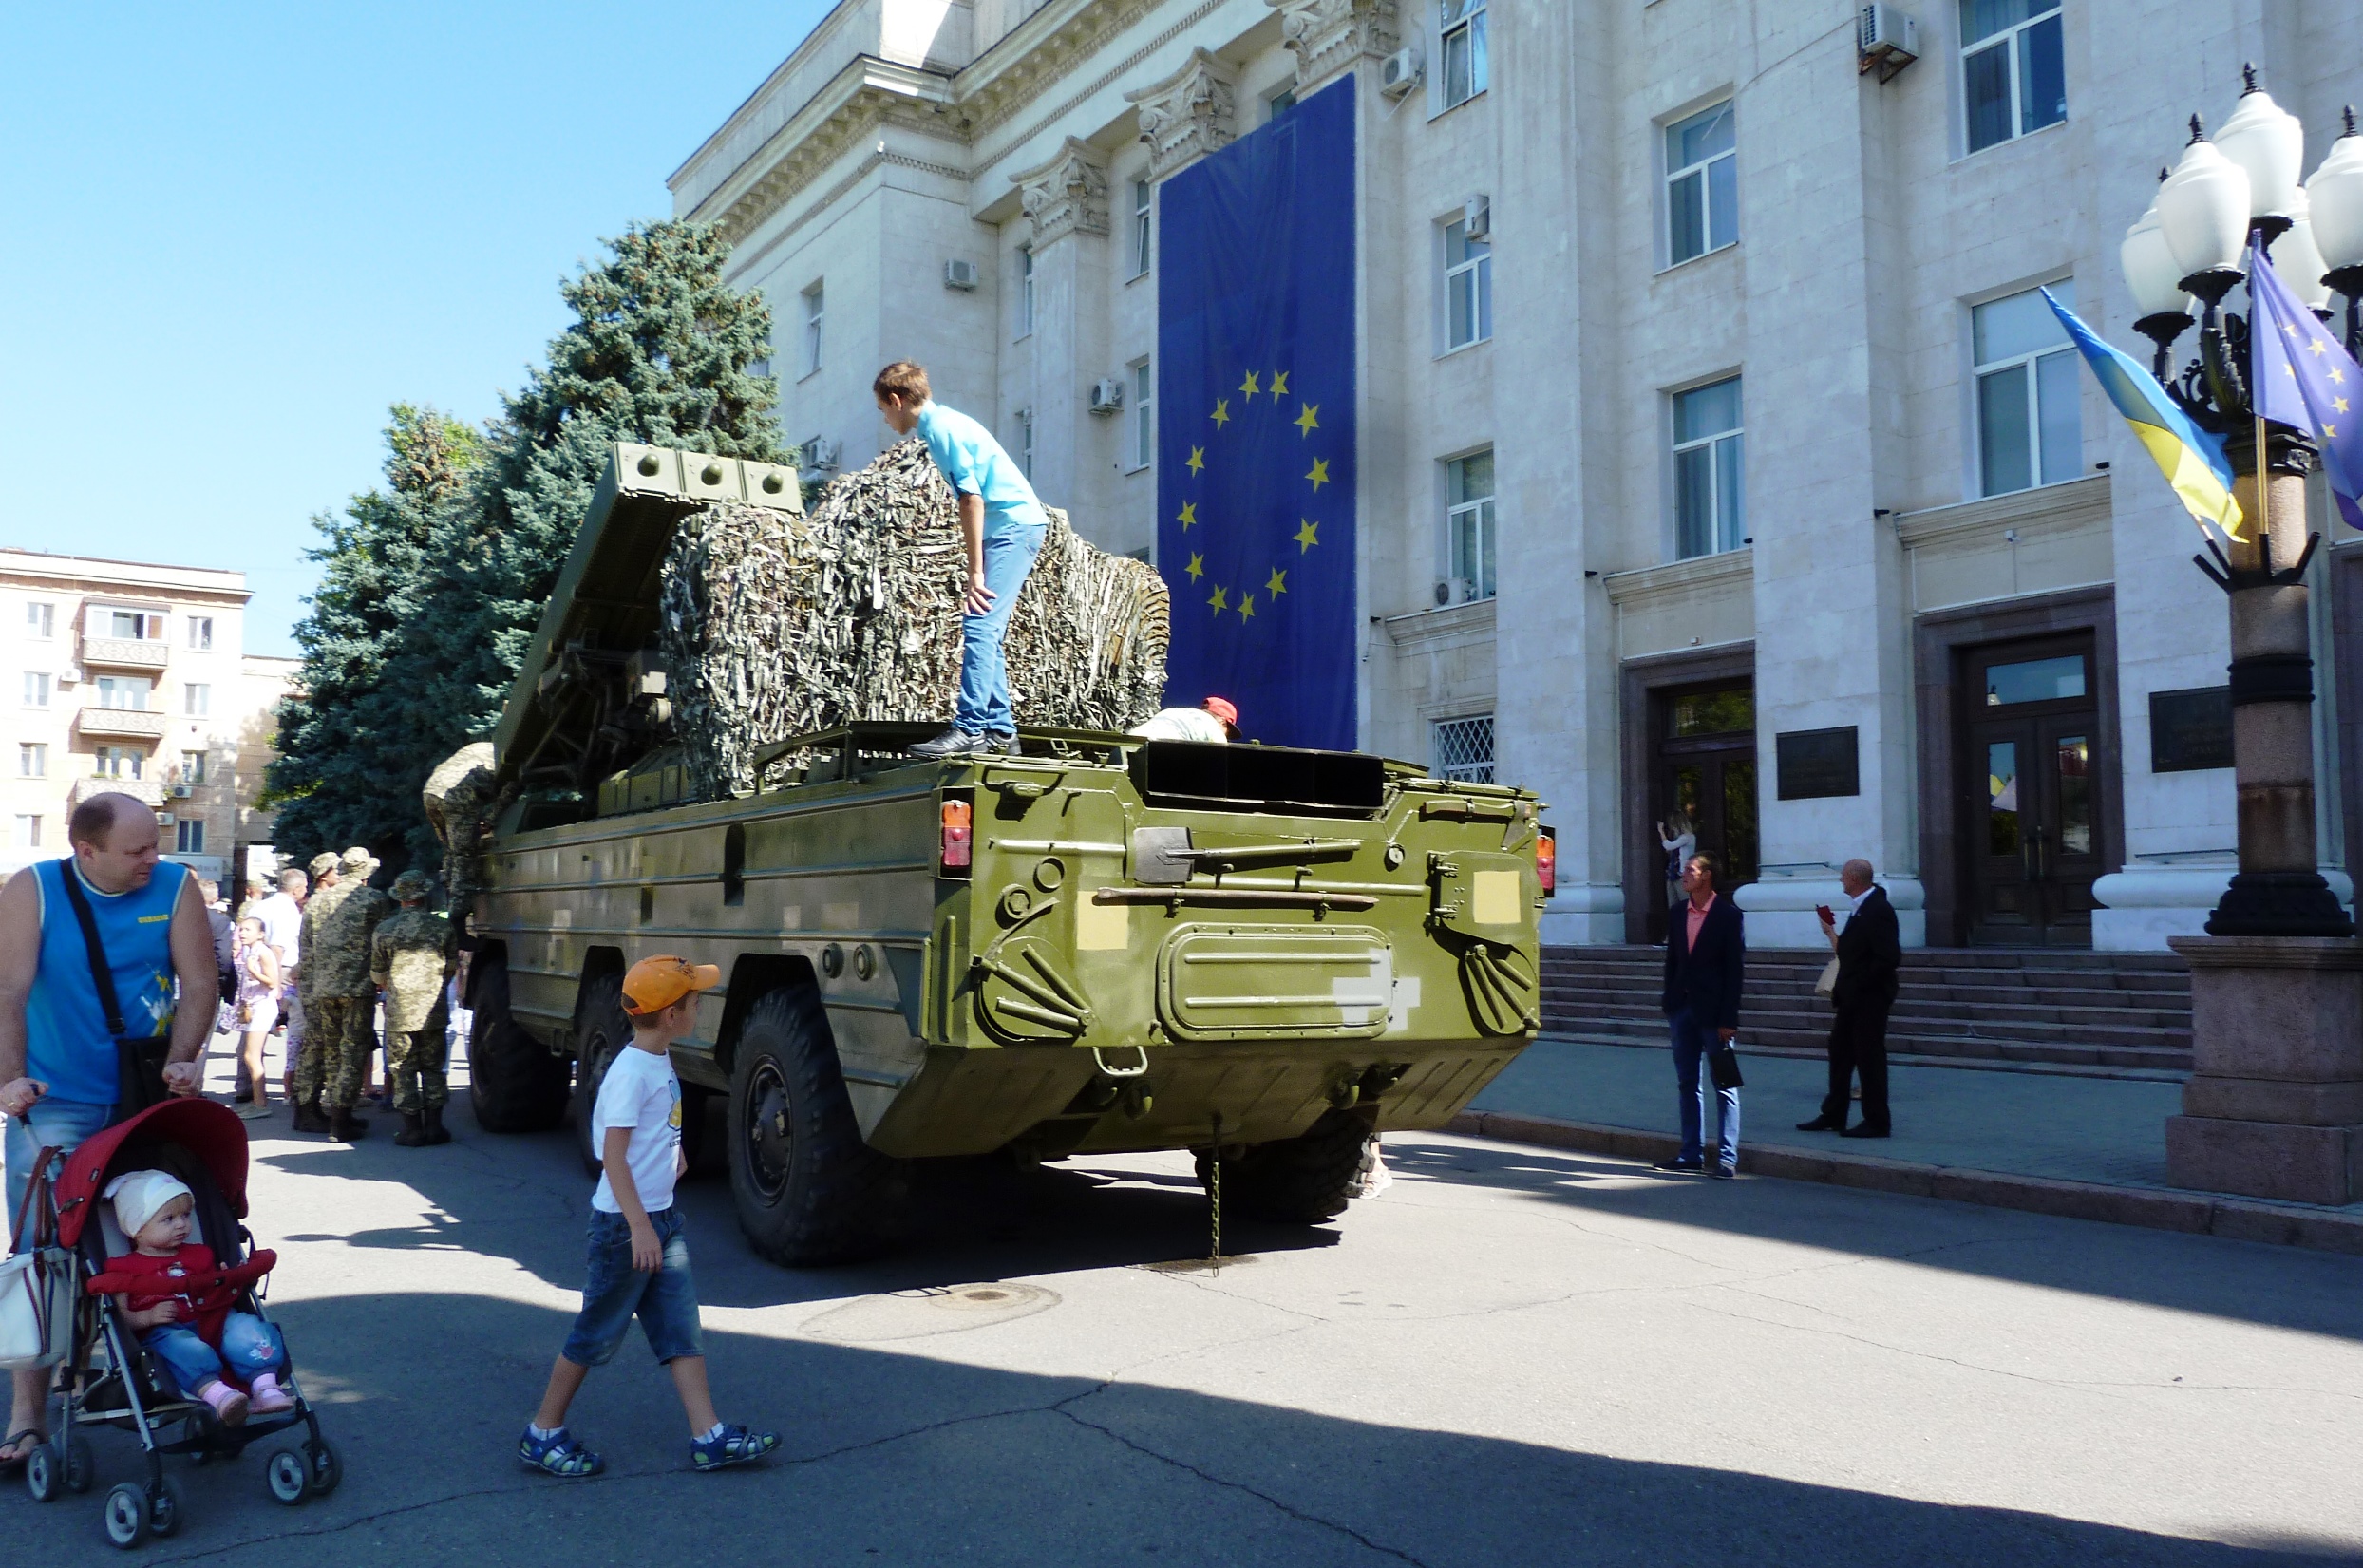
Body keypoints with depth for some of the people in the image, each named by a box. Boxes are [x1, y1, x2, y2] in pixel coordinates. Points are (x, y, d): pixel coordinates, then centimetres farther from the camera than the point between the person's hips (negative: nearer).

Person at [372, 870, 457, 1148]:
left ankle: (412, 1130, 6)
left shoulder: (385, 930, -5)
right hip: (433, 1010, 2)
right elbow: (451, 968, 9)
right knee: (433, 1068, 11)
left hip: (399, 1011, -2)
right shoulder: (443, 927, -1)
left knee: (403, 1071, 6)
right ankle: (434, 1127, 11)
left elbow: (377, 976, 4)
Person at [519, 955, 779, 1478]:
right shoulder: (630, 1072, -21)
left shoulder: (659, 1059, 7)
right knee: (597, 1334, 5)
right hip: (626, 1223, -9)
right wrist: (639, 1227, -27)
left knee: (682, 1328, 8)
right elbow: (612, 1156, -24)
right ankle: (542, 1436, 20)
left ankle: (709, 1437, 10)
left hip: (662, 1218, 9)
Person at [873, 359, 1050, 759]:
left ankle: (969, 729, -20)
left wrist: (975, 572, -17)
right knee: (985, 632, 9)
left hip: (1014, 526, -10)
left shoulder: (942, 428, -12)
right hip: (1015, 526, 10)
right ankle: (999, 731, 10)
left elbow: (972, 499, -18)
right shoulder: (940, 423, 18)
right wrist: (977, 567, 16)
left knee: (979, 626, -16)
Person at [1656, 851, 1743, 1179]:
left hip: (1713, 1011, -6)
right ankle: (1692, 1154, 17)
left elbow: (1736, 968, -10)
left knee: (1724, 1086, -1)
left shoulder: (1728, 915, -7)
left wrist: (1728, 1018, -14)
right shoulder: (1679, 914, 10)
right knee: (1687, 1083, 10)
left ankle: (1727, 1158, 1)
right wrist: (1669, 1001, 5)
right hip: (1683, 1007, 6)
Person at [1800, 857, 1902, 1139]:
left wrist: (1859, 984, -19)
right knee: (1840, 1052, 15)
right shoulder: (1860, 908, 11)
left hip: (1869, 997, -10)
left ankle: (1877, 1122, 8)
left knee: (1869, 1057, -2)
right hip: (1852, 998, 10)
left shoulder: (1878, 910, -19)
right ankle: (1833, 1116, 24)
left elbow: (1889, 958, -24)